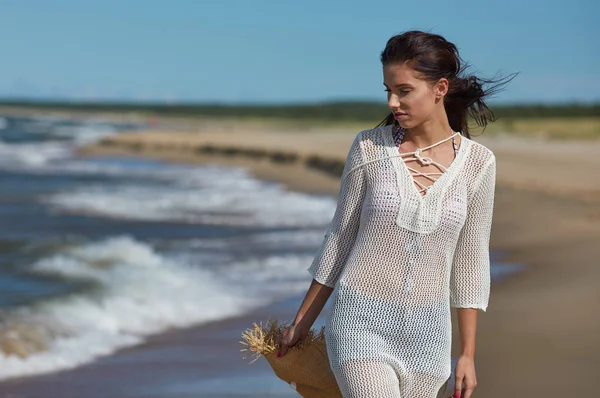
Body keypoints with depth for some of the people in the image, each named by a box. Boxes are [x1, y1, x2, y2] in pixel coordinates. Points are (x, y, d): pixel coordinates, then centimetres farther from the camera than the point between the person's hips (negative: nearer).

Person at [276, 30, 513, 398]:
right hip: (362, 325, -2)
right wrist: (302, 322, 10)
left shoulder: (478, 162, -2)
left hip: (427, 331, 2)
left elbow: (470, 261, 5)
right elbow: (339, 239, 5)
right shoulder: (369, 148, -5)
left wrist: (468, 355, 6)